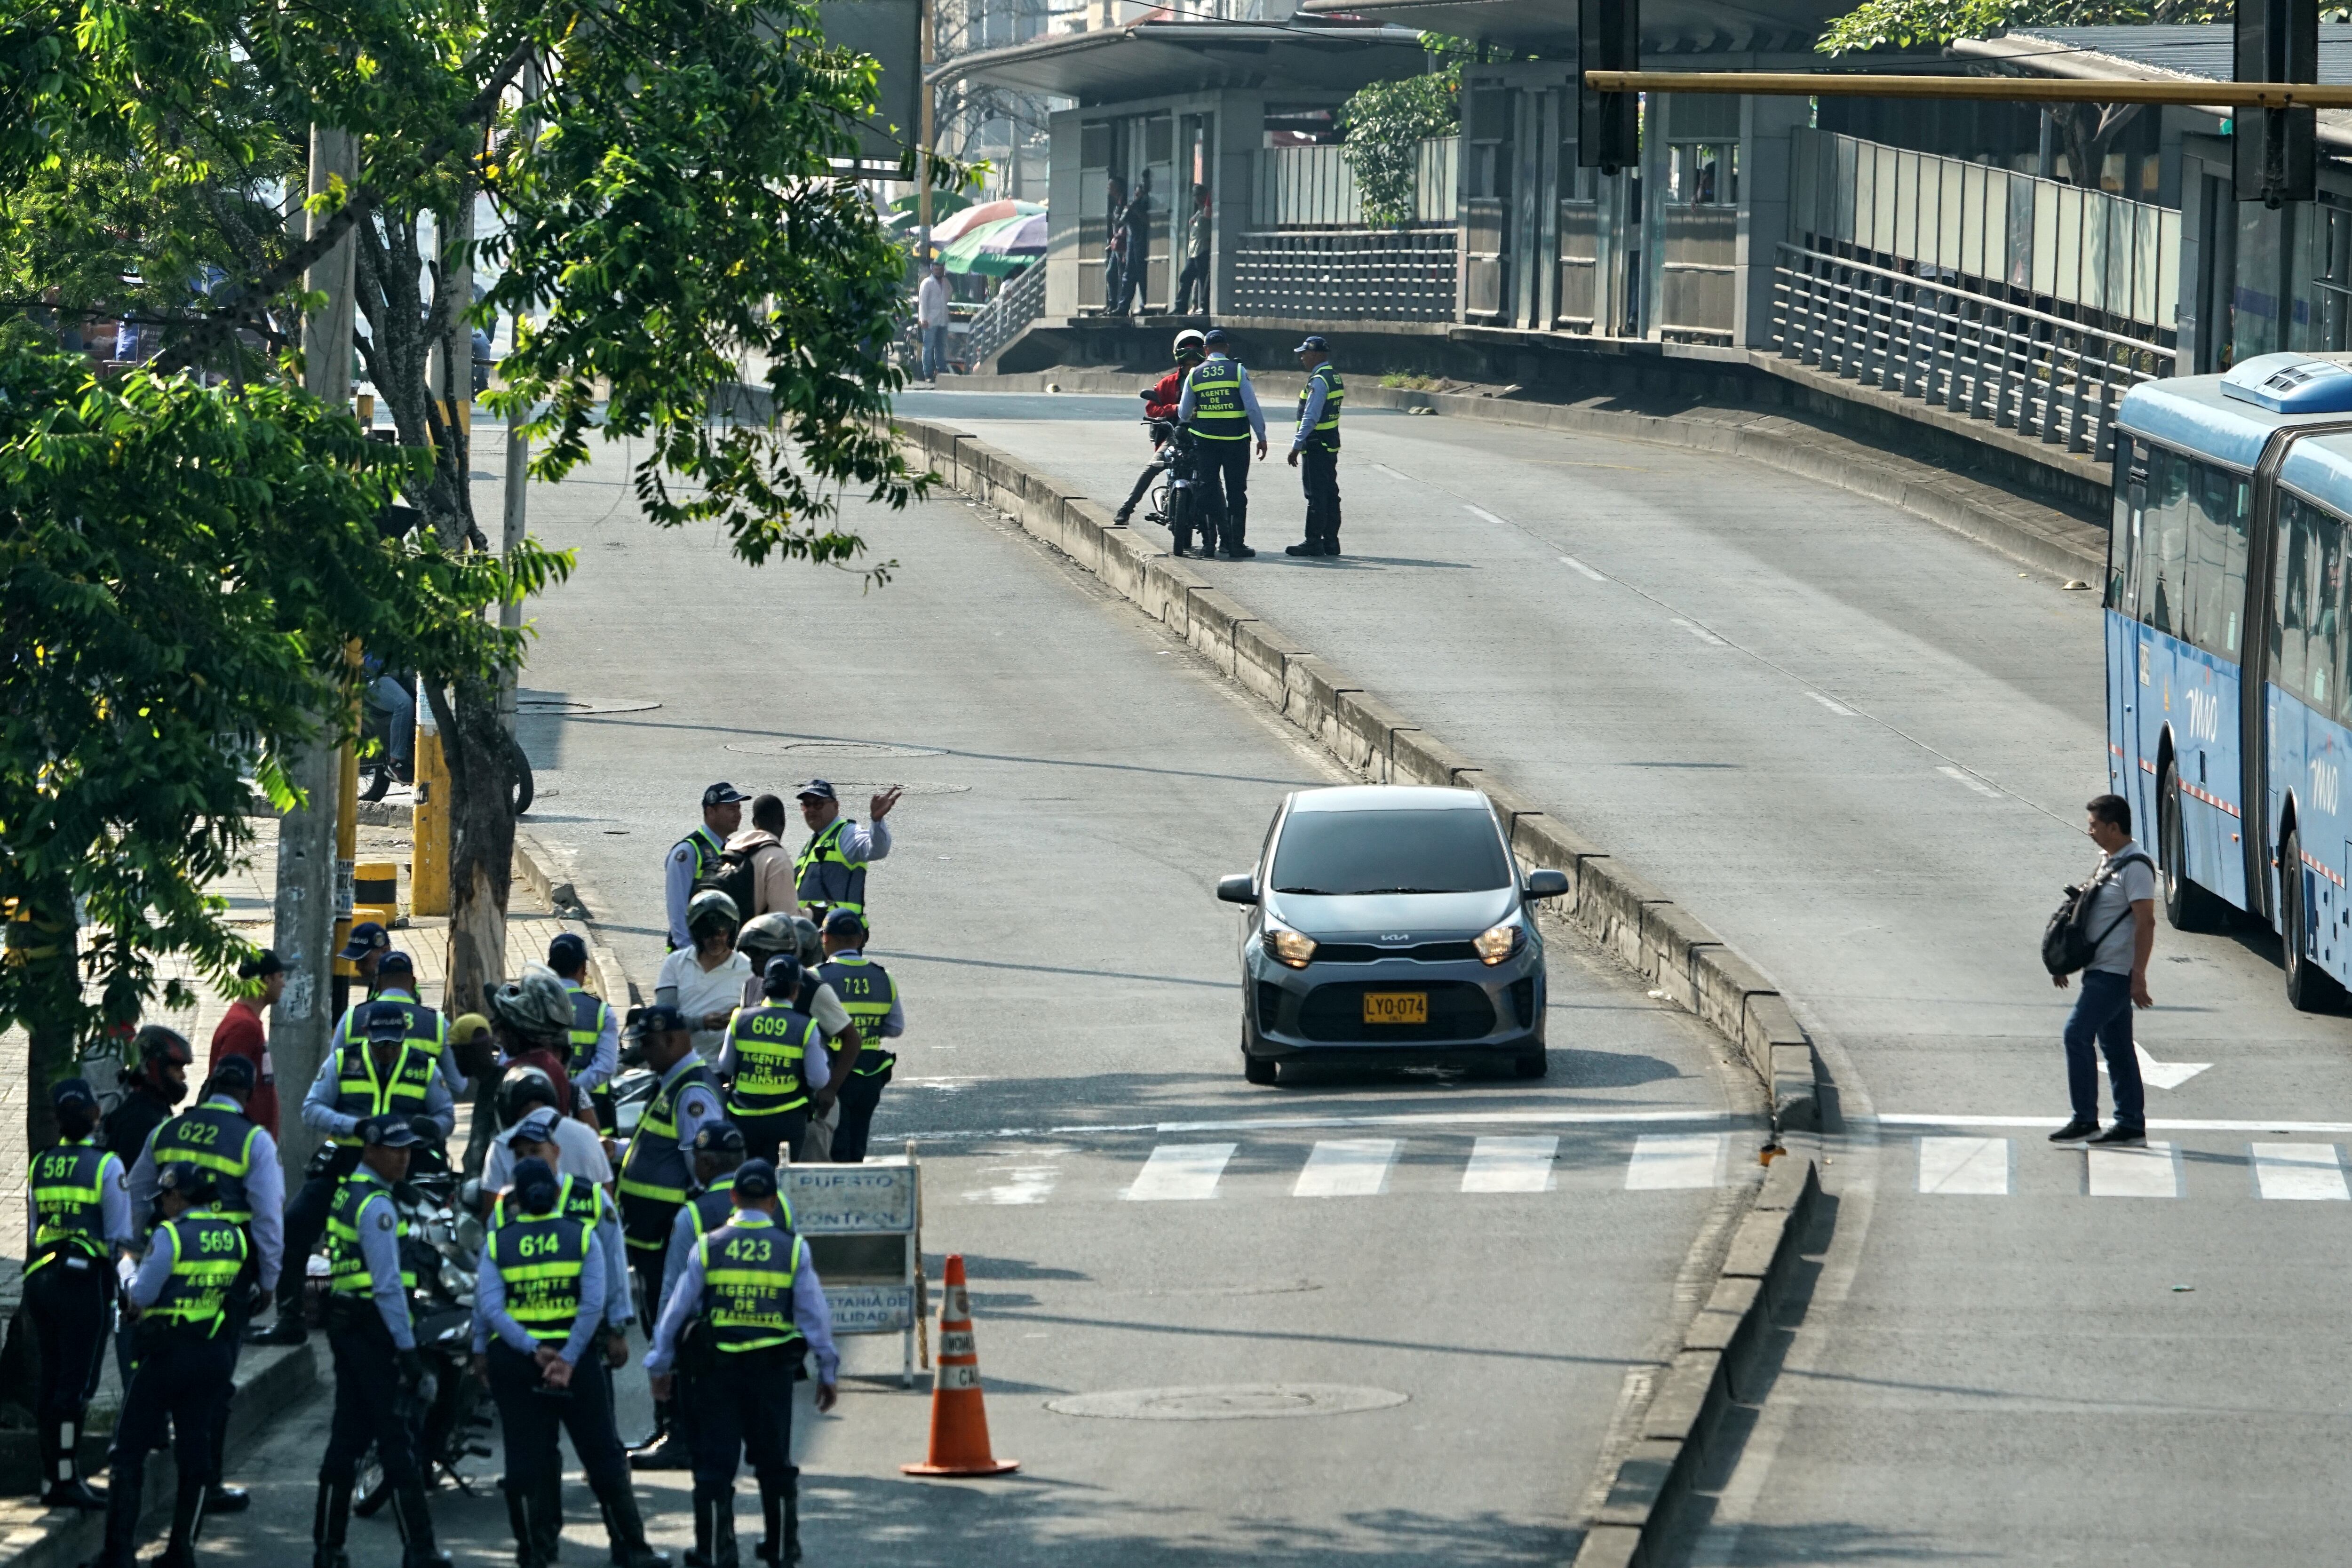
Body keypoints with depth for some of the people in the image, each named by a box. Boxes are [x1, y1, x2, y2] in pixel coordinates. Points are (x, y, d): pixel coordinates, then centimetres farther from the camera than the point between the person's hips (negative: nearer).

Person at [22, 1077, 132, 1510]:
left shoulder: (41, 1165, 10)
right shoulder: (106, 1165, -7)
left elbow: (32, 1231, 15)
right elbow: (121, 1236, -7)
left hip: (40, 1279, 6)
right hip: (85, 1280, -6)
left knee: (51, 1381, 10)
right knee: (76, 1385, -5)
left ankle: (51, 1479, 13)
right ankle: (68, 1480, -7)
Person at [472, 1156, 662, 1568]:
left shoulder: (498, 1241, 0)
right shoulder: (582, 1236, -1)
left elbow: (490, 1308, -12)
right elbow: (594, 1305, -12)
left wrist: (533, 1351, -14)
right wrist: (568, 1360, -14)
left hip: (513, 1360, 0)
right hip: (576, 1351, 0)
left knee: (526, 1457, 8)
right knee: (603, 1456, 7)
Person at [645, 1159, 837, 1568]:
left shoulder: (709, 1247, -2)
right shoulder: (793, 1249, -1)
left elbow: (677, 1309, 2)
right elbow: (815, 1315, 1)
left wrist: (661, 1365, 12)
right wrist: (828, 1372, 10)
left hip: (716, 1368, -1)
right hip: (773, 1371, 1)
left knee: (715, 1462, 3)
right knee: (774, 1461, 14)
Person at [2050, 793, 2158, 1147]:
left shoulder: (2135, 866, -15)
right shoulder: (2107, 861, 15)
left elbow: (2145, 923, -20)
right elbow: (2089, 912, 23)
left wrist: (2139, 977, -23)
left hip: (2115, 973, -10)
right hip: (2100, 969, 10)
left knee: (2078, 1034, -13)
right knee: (2116, 1047, 10)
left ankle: (2085, 1120, -10)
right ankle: (2131, 1125, 13)